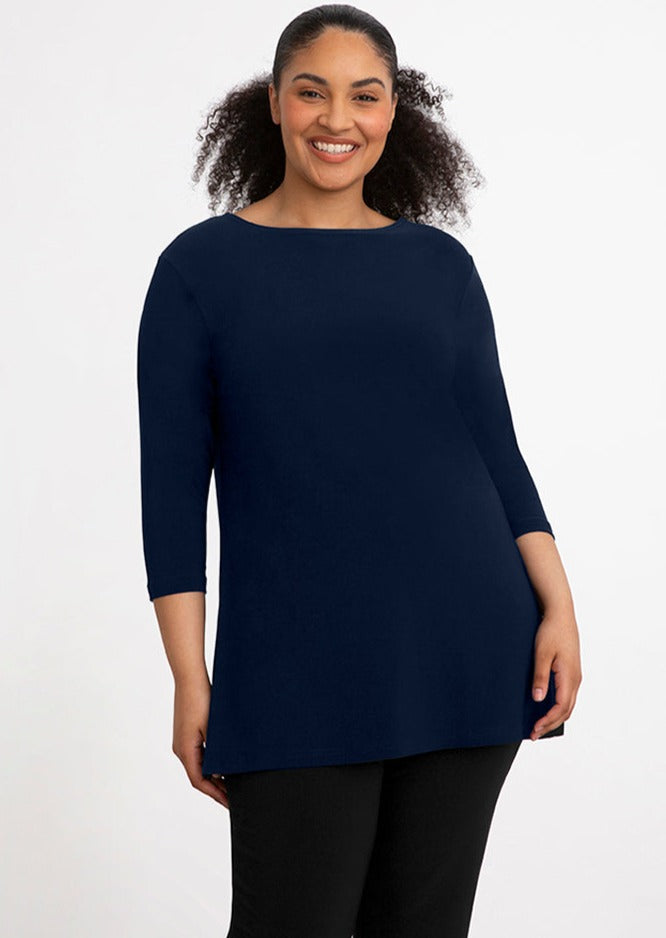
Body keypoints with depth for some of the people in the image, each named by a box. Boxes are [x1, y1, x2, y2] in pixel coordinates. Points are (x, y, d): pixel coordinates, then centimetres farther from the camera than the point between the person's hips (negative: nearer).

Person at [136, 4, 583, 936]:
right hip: (295, 674, -2)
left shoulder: (439, 263, 9)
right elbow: (173, 484, 0)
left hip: (466, 650, 3)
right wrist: (189, 677, -4)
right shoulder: (201, 266, 2)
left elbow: (495, 447, 10)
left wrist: (558, 606, -2)